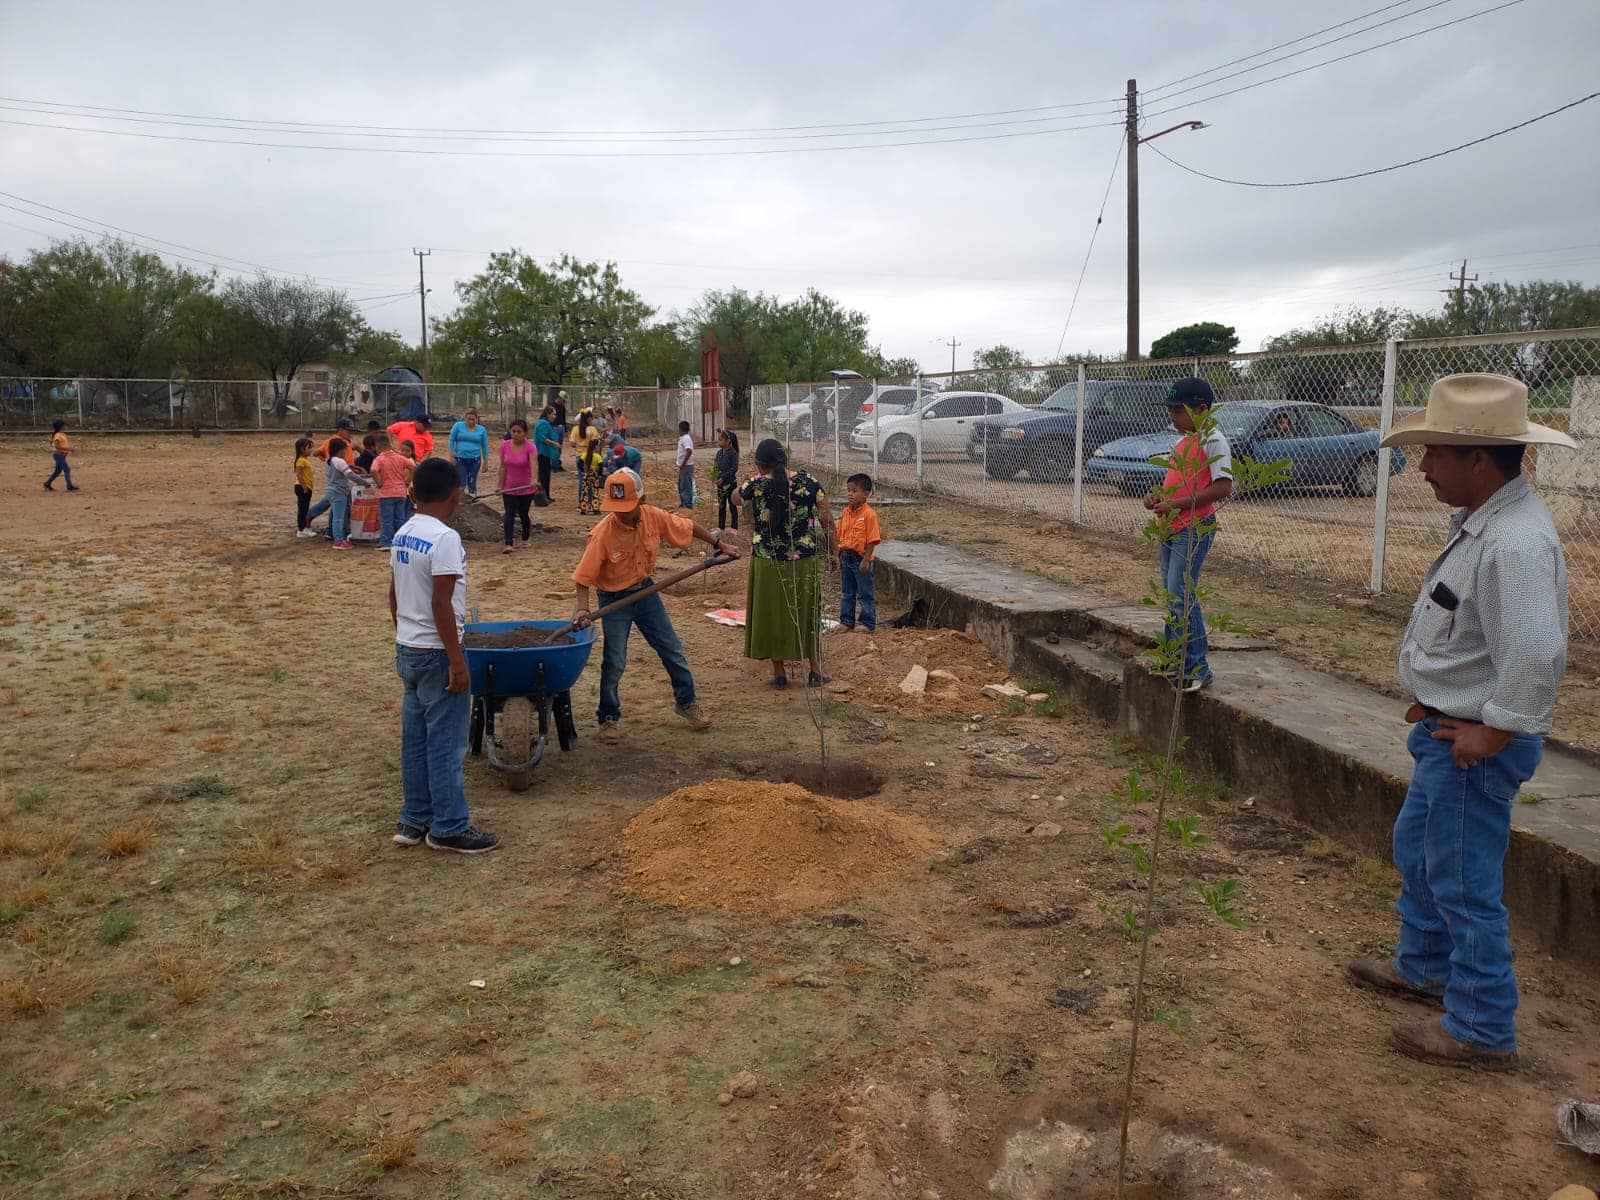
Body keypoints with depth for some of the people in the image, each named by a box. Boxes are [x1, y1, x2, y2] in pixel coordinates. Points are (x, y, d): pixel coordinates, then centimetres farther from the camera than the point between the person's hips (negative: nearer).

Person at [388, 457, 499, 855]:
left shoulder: (401, 535, 8)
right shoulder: (445, 538, -19)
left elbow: (394, 596, 15)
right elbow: (441, 605, -21)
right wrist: (458, 661, -18)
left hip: (406, 649, 9)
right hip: (436, 653, -9)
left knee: (415, 738, 15)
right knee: (446, 743, 1)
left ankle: (413, 820, 24)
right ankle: (449, 827, 9)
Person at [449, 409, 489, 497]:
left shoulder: (482, 430, 3)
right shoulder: (458, 426, -1)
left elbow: (484, 446, 8)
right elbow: (452, 440, 1)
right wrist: (451, 456, -5)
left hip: (475, 460, 1)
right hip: (460, 459, -1)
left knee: (472, 482, 4)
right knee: (461, 483, -4)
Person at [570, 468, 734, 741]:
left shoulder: (654, 517, -16)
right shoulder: (602, 534, -28)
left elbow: (688, 527, 1)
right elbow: (583, 577, -22)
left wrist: (720, 544, 7)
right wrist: (582, 608, -36)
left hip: (646, 590, 5)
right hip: (614, 599, -4)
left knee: (672, 650, 11)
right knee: (614, 662, -4)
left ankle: (686, 703, 29)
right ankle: (609, 719, 15)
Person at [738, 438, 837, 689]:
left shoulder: (755, 486, -11)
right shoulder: (809, 483, -7)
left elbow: (736, 497, 13)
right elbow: (827, 522, -4)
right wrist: (834, 553, 8)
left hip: (767, 563, -1)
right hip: (805, 562, 1)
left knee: (772, 614, 13)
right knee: (807, 612, 17)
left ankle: (779, 672, 18)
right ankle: (815, 669, 22)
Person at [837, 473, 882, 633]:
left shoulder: (869, 514, -14)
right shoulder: (845, 512, 6)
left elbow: (872, 540, -16)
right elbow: (840, 535, 12)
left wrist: (865, 560, -18)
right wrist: (839, 556, 8)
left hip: (861, 558, -7)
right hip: (846, 557, 7)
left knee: (866, 593, 4)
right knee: (846, 592, 15)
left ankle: (868, 623, 12)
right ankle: (846, 621, 25)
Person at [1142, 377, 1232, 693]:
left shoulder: (1213, 441, -12)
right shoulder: (1183, 441, 17)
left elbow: (1222, 487, -20)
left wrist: (1175, 504, -21)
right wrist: (1157, 494, 6)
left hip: (1194, 529, -10)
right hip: (1170, 528, 10)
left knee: (1181, 595, -14)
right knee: (1171, 596, 14)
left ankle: (1197, 669, -7)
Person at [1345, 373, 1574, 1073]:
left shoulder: (1515, 543, -27)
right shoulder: (1480, 522, 6)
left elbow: (1536, 655, -33)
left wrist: (1490, 734, -22)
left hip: (1473, 746, -11)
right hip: (1447, 729, 11)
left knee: (1464, 883, 1)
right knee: (1417, 850, 25)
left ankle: (1483, 1032, 17)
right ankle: (1423, 967, 45)